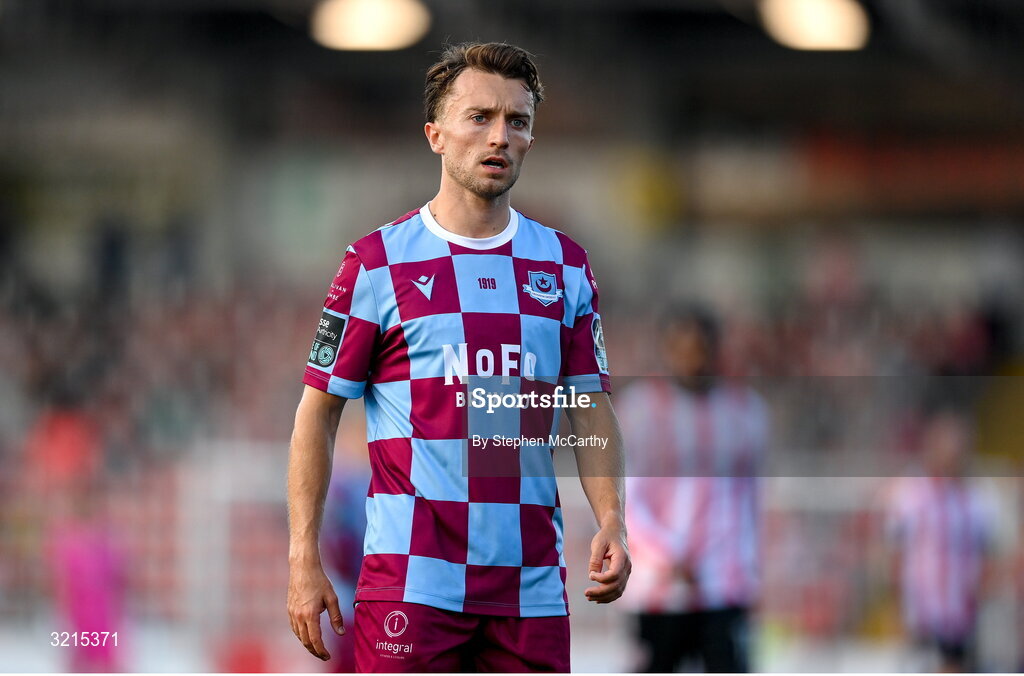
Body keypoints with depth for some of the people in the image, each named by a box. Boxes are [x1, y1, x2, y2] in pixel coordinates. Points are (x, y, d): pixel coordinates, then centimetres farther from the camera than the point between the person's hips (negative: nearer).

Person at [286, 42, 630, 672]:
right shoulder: (378, 260, 1)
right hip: (411, 580, -3)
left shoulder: (567, 264, 11)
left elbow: (592, 409, 14)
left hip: (532, 585, 3)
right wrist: (304, 559, -4)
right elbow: (318, 412, 3)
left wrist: (612, 520, -3)